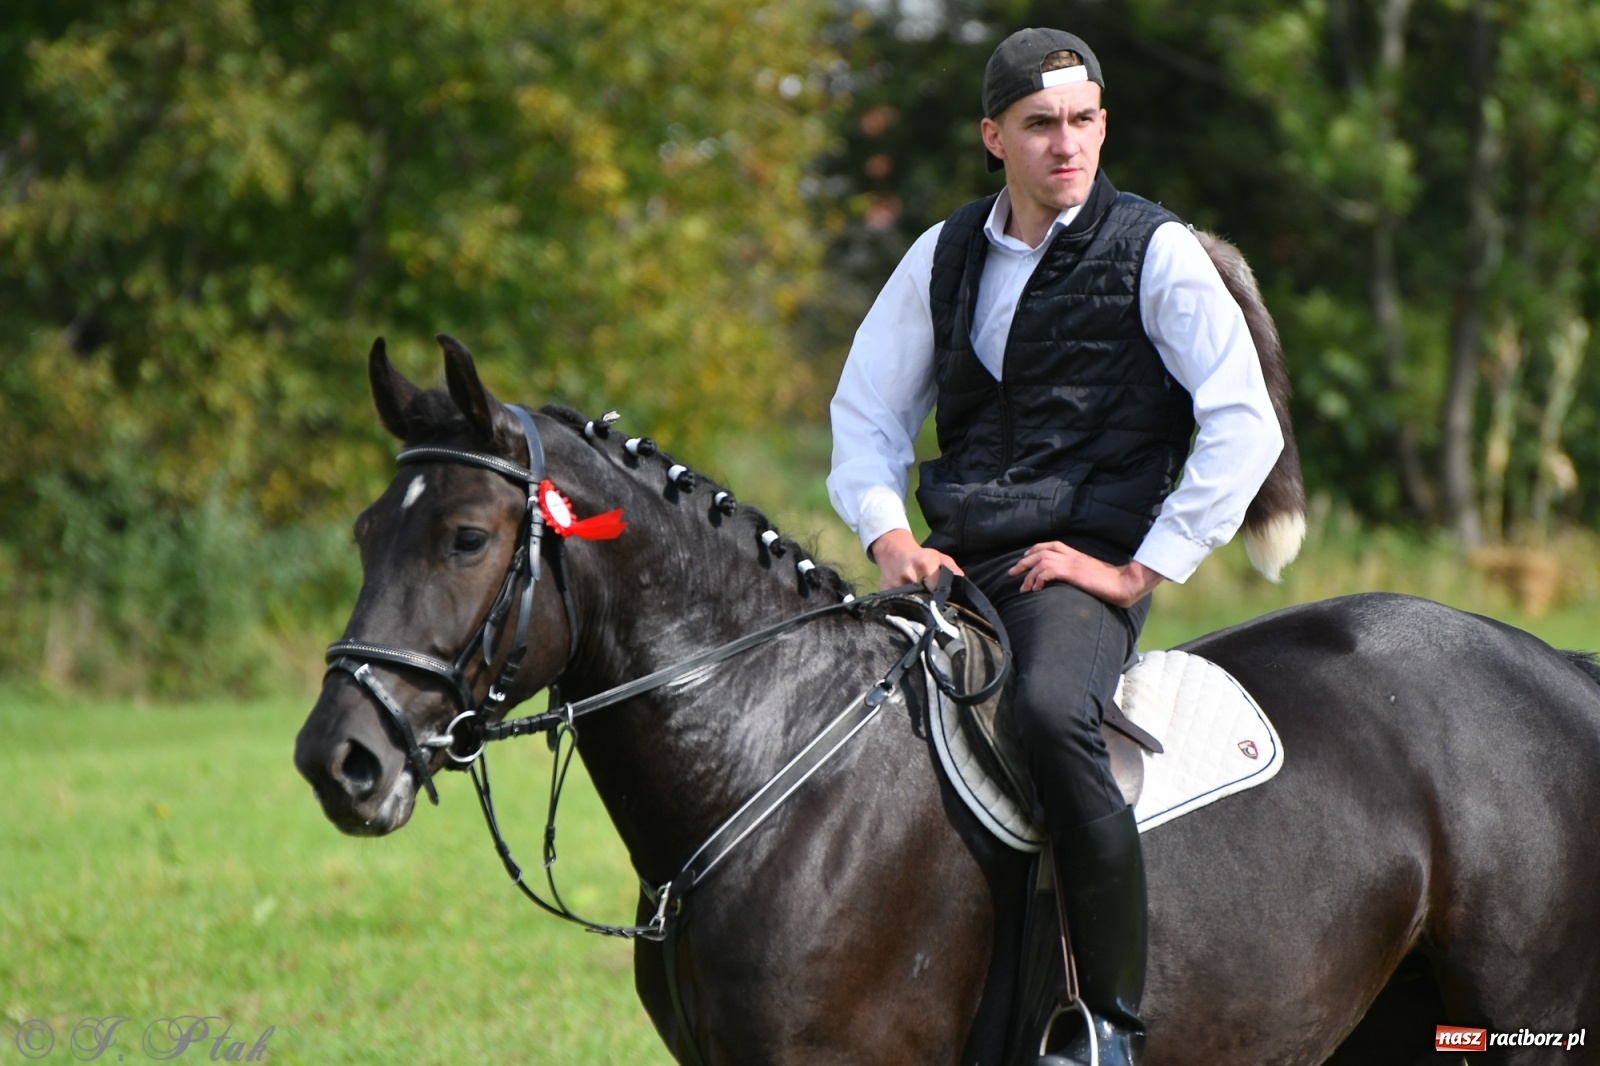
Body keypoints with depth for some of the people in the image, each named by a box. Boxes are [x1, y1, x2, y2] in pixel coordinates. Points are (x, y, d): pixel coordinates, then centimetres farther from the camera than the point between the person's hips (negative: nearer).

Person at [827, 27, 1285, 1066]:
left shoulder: (1156, 252, -2)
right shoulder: (945, 256, 13)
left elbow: (1246, 425, -8)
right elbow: (866, 409, 18)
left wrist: (1140, 570, -11)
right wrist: (890, 536, -1)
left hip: (1088, 562, -5)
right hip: (955, 564, 6)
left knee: (1052, 710, -36)